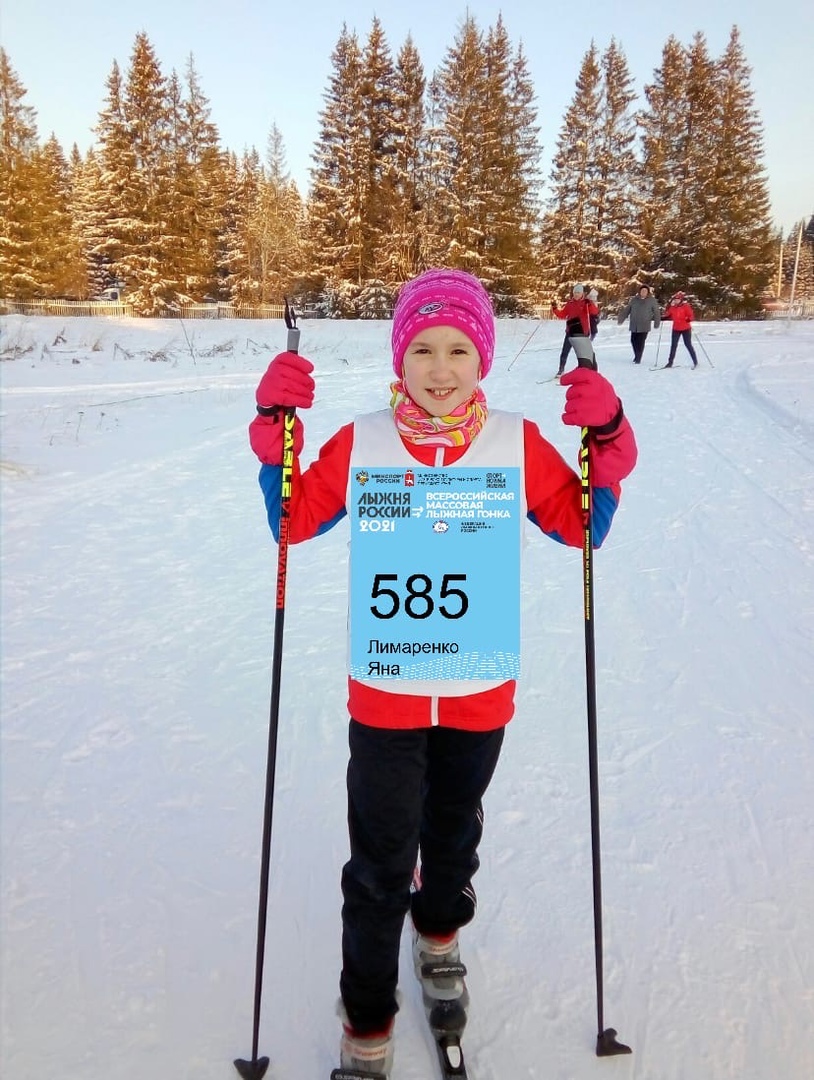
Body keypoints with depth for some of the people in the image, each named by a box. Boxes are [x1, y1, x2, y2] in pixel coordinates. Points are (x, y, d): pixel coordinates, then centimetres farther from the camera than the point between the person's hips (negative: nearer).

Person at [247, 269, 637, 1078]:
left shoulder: (518, 443, -7)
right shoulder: (359, 444, -8)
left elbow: (582, 527, 1)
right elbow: (294, 520, 1)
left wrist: (607, 444, -13)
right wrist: (277, 435, -11)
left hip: (480, 692, 2)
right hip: (383, 694, -1)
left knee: (452, 835, 25)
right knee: (379, 864, 8)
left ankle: (439, 937, 56)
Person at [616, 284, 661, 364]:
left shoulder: (652, 300, 0)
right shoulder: (633, 300, 5)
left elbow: (656, 312, 2)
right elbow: (626, 310, 9)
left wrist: (656, 323, -1)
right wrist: (620, 319, 6)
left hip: (644, 326, -3)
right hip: (634, 325, 3)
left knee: (641, 342, -6)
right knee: (633, 341, 7)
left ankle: (638, 358, 4)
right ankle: (637, 355, 30)